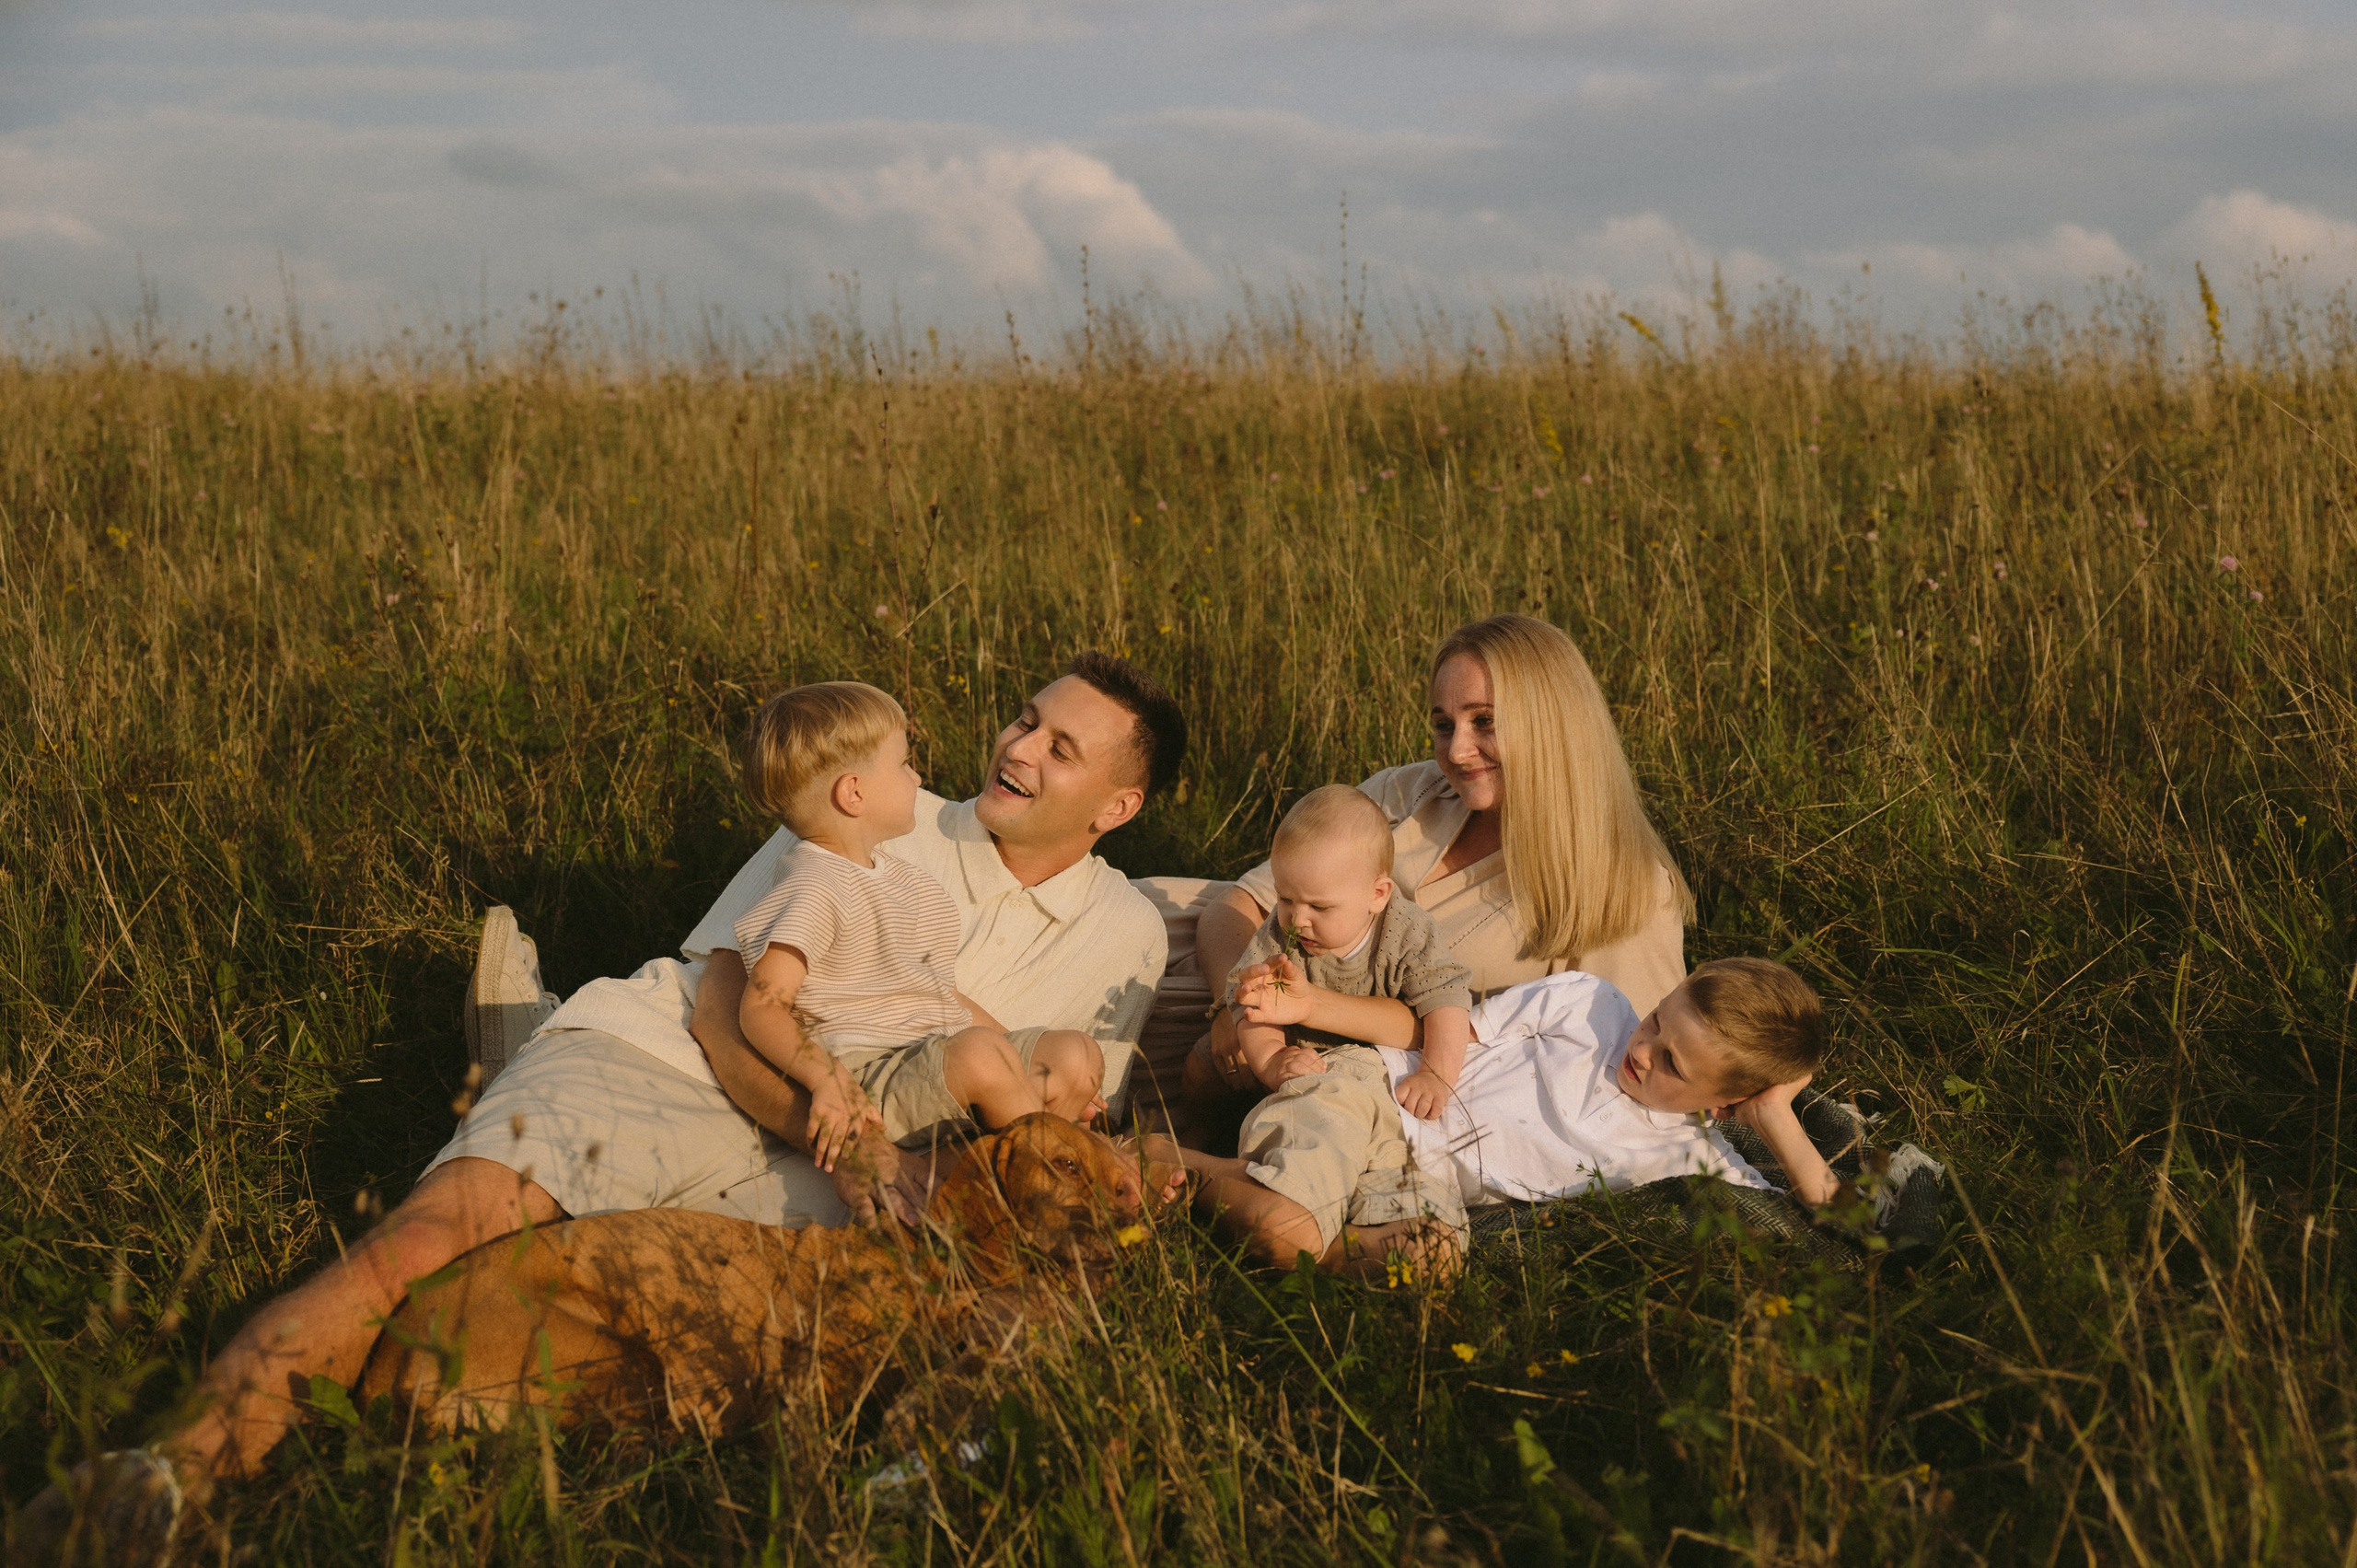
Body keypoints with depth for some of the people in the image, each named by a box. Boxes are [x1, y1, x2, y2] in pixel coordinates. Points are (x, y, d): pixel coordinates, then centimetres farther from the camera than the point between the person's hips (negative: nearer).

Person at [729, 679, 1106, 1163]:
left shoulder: (903, 883, 22)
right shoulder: (814, 890, -8)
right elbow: (762, 1007, -15)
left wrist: (1036, 1072, 19)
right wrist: (828, 1080, -31)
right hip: (870, 1081, -9)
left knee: (1079, 1054, -5)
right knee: (979, 1050, -34)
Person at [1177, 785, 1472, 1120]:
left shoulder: (1408, 936, -28)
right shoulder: (1279, 933, -23)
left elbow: (1447, 1003, -33)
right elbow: (1252, 1009, -29)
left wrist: (1436, 1076, -48)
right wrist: (1270, 1063, -50)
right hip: (1292, 1049, 0)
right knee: (1198, 1073, -6)